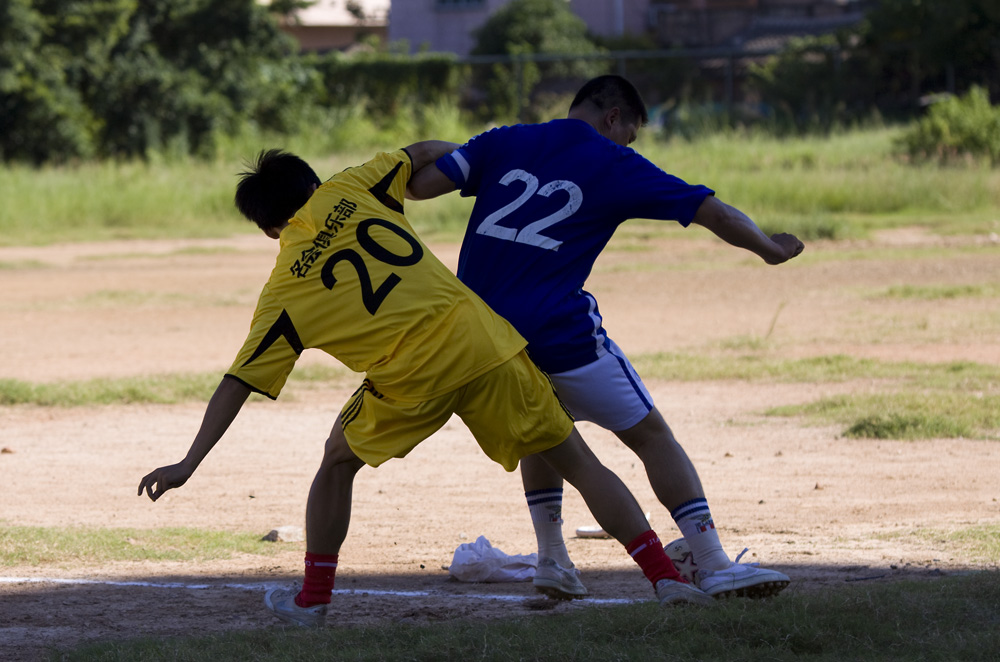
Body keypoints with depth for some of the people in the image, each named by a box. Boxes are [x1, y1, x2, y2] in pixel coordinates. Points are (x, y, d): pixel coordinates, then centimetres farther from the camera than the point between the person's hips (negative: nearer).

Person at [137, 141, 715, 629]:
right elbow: (423, 154, 22)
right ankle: (666, 577, 2)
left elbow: (238, 384, 7)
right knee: (579, 463, 10)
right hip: (483, 339, 2)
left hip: (411, 379, -2)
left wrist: (190, 464, 11)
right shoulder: (346, 191, 12)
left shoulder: (285, 292, 8)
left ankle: (313, 599, 28)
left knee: (338, 463, 26)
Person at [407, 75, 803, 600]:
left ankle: (552, 559, 23)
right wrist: (769, 248, 20)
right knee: (649, 433, 7)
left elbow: (421, 184, 3)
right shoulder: (613, 165, 4)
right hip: (559, 333, -5)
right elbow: (712, 212, 5)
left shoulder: (503, 143, 13)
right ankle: (713, 566, 0)